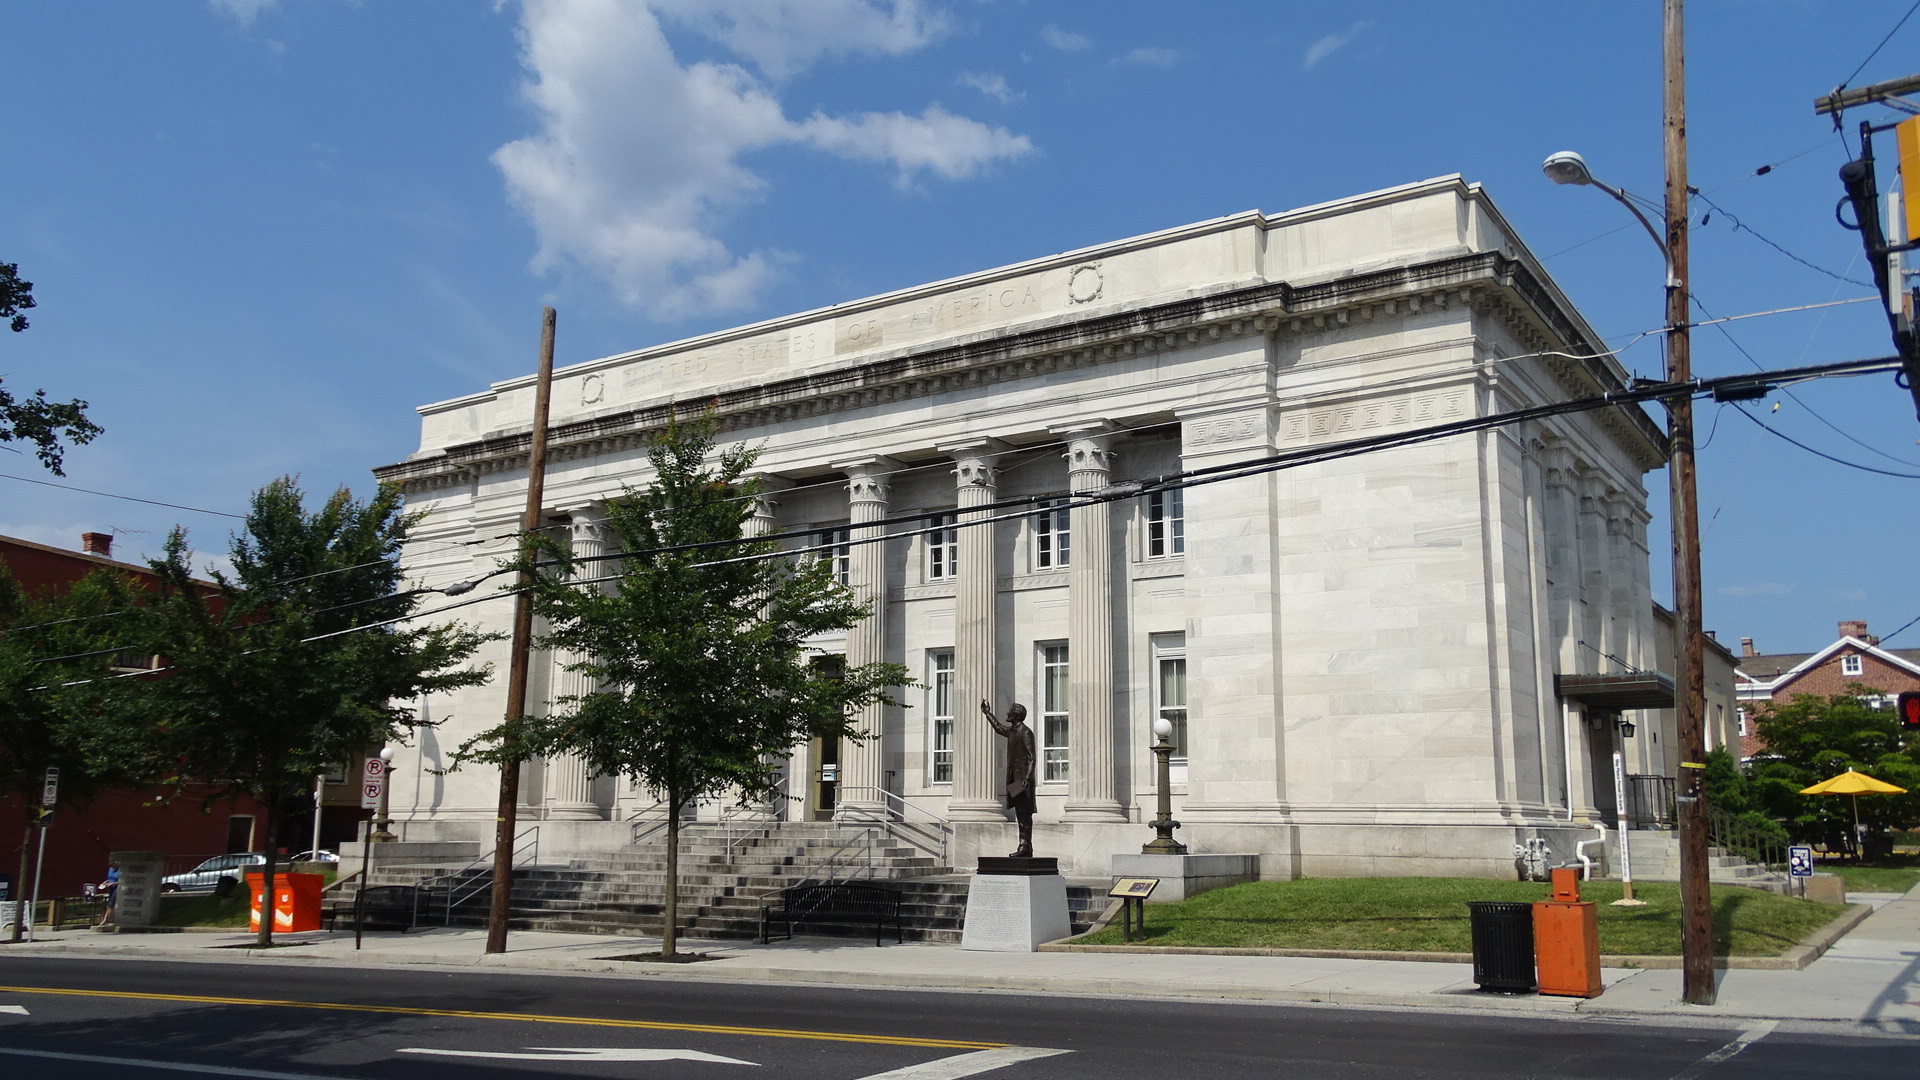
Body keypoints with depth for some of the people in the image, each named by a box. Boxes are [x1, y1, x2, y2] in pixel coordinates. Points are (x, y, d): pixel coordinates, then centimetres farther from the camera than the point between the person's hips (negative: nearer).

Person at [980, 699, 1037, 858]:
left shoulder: (1025, 732, -11)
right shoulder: (1011, 730, 14)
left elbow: (1031, 758, -15)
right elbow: (998, 727, 38)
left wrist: (1026, 778, -22)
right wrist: (988, 713, 43)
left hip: (1023, 778, -9)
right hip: (1014, 778, 9)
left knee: (1025, 813, -8)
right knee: (1020, 813, 9)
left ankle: (1026, 848, -9)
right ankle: (1024, 847, 11)